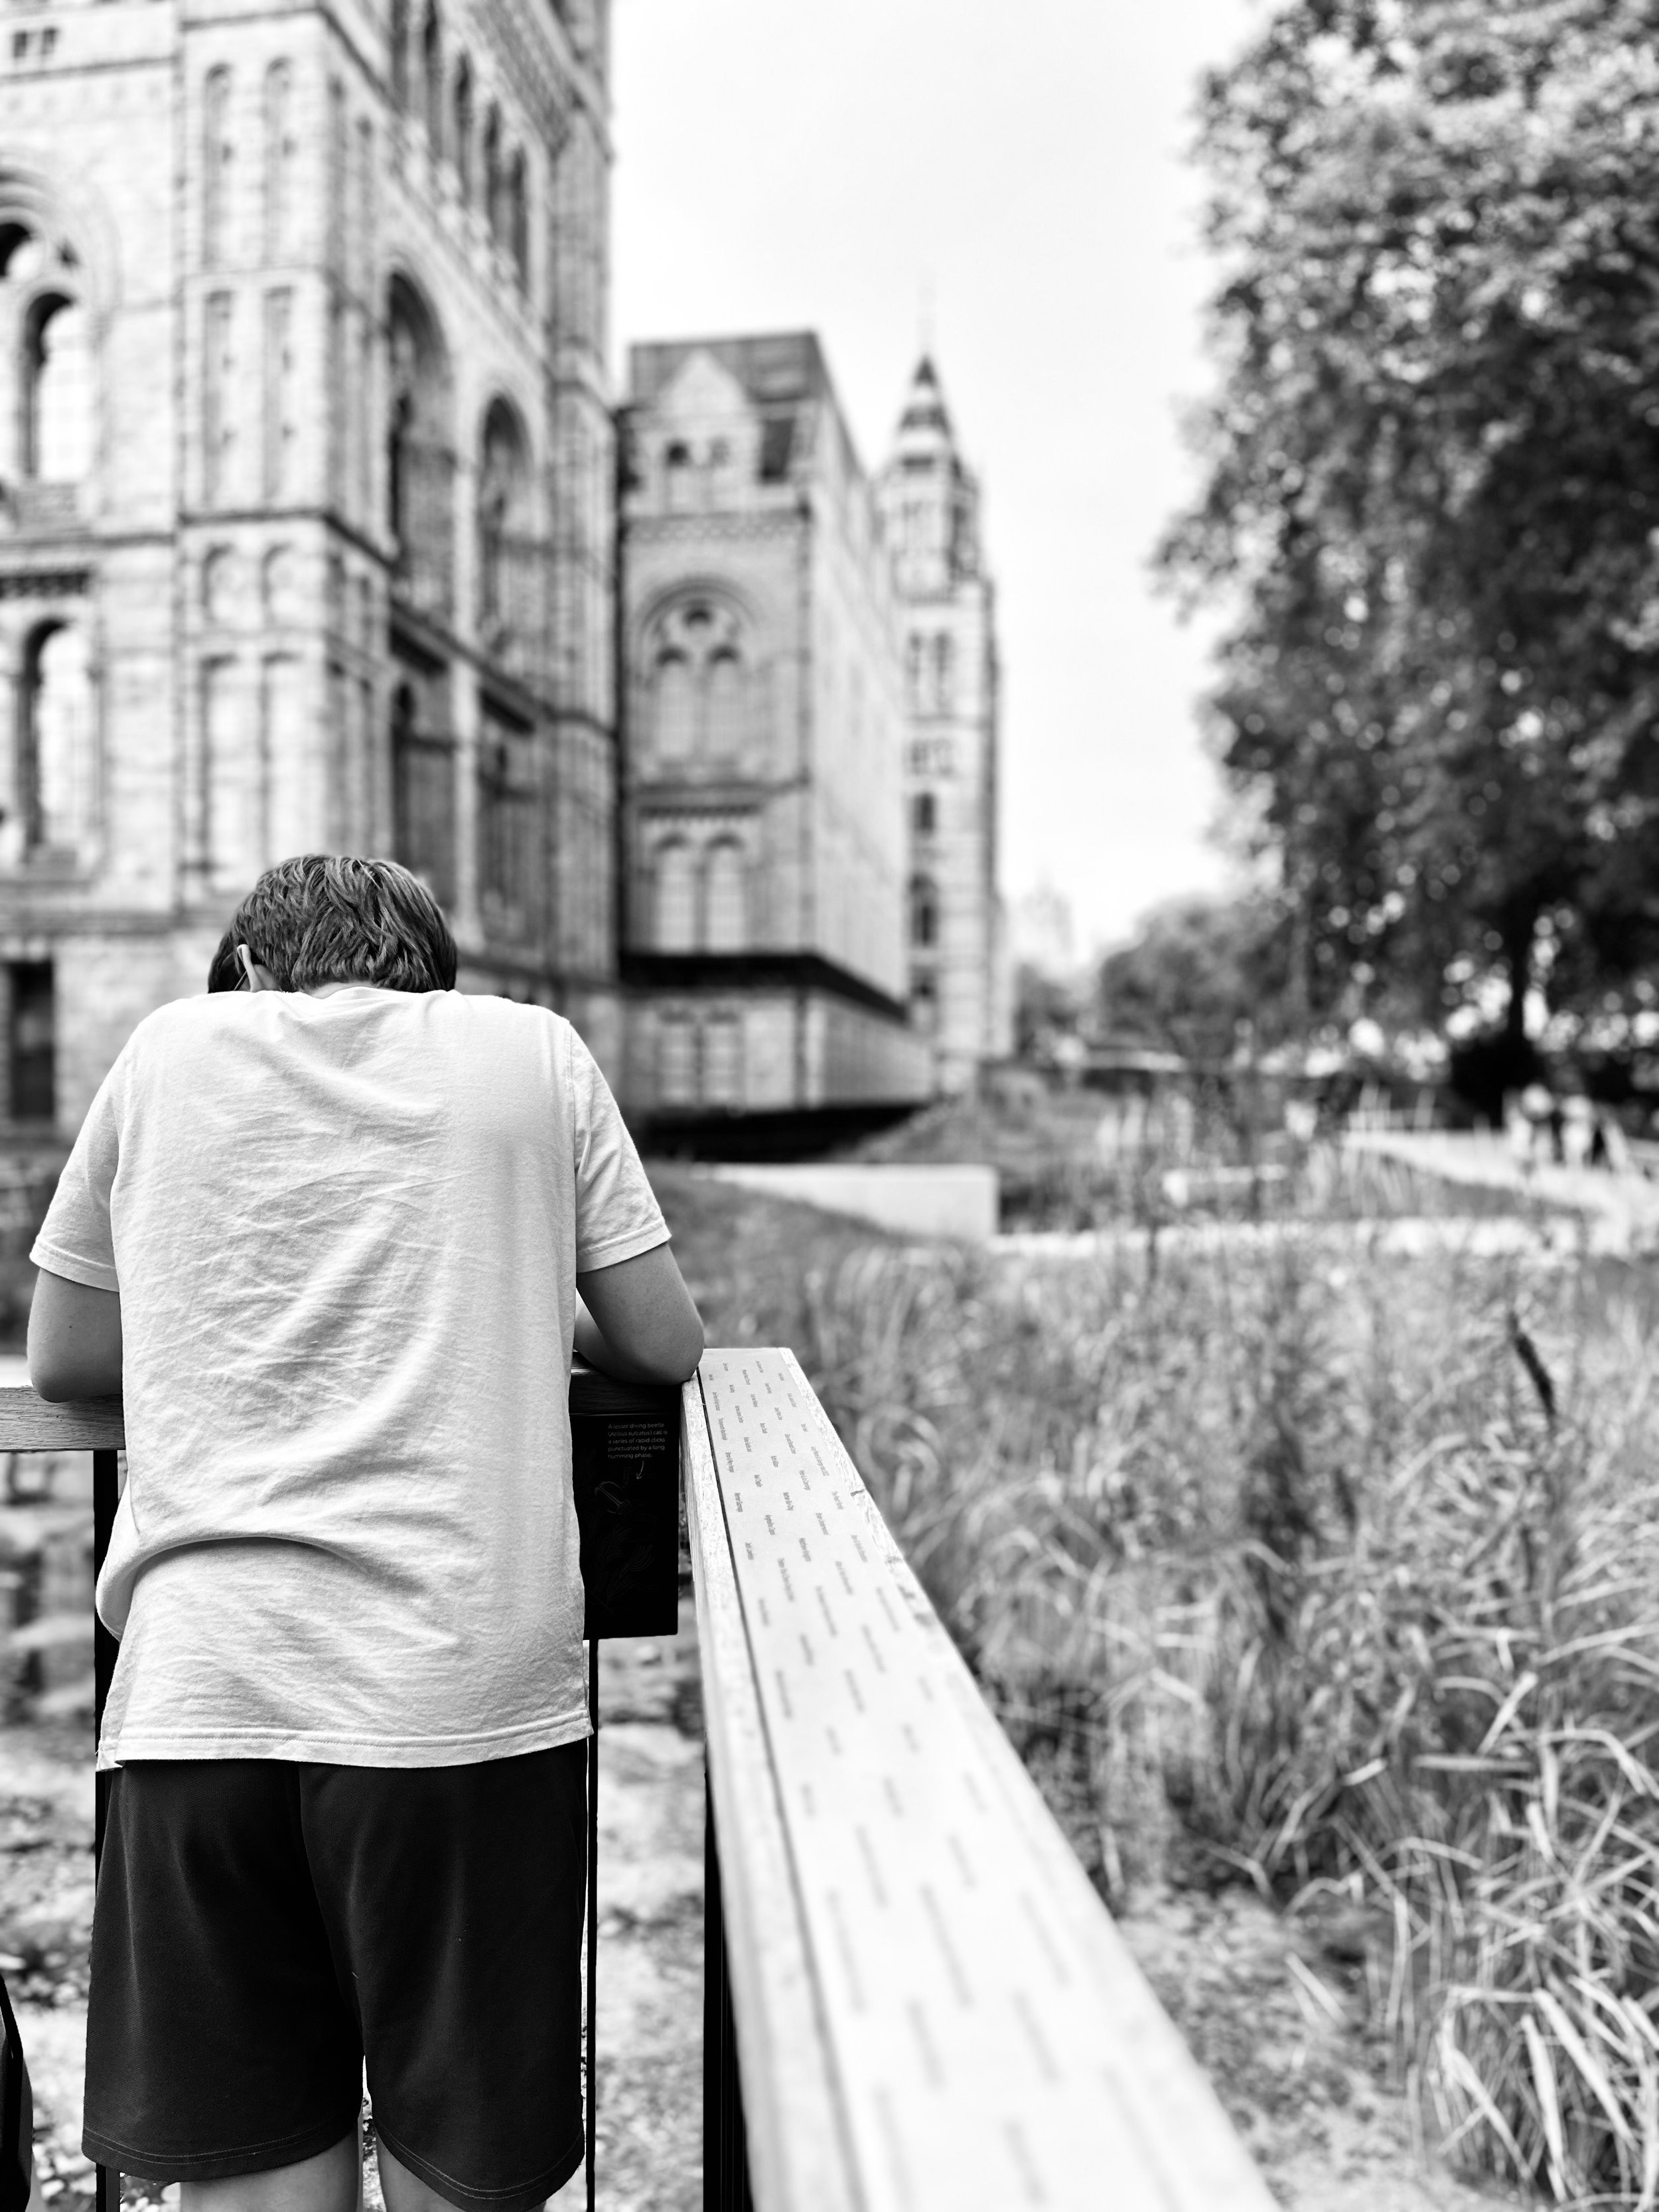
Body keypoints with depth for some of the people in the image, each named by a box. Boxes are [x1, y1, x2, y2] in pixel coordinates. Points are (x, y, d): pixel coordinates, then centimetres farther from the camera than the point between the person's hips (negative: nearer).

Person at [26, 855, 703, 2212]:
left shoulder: (171, 1048, 11)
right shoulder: (532, 1050, 9)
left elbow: (62, 1358, 18)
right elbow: (666, 1345, 9)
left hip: (200, 1691, 1)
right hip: (472, 1692, -1)